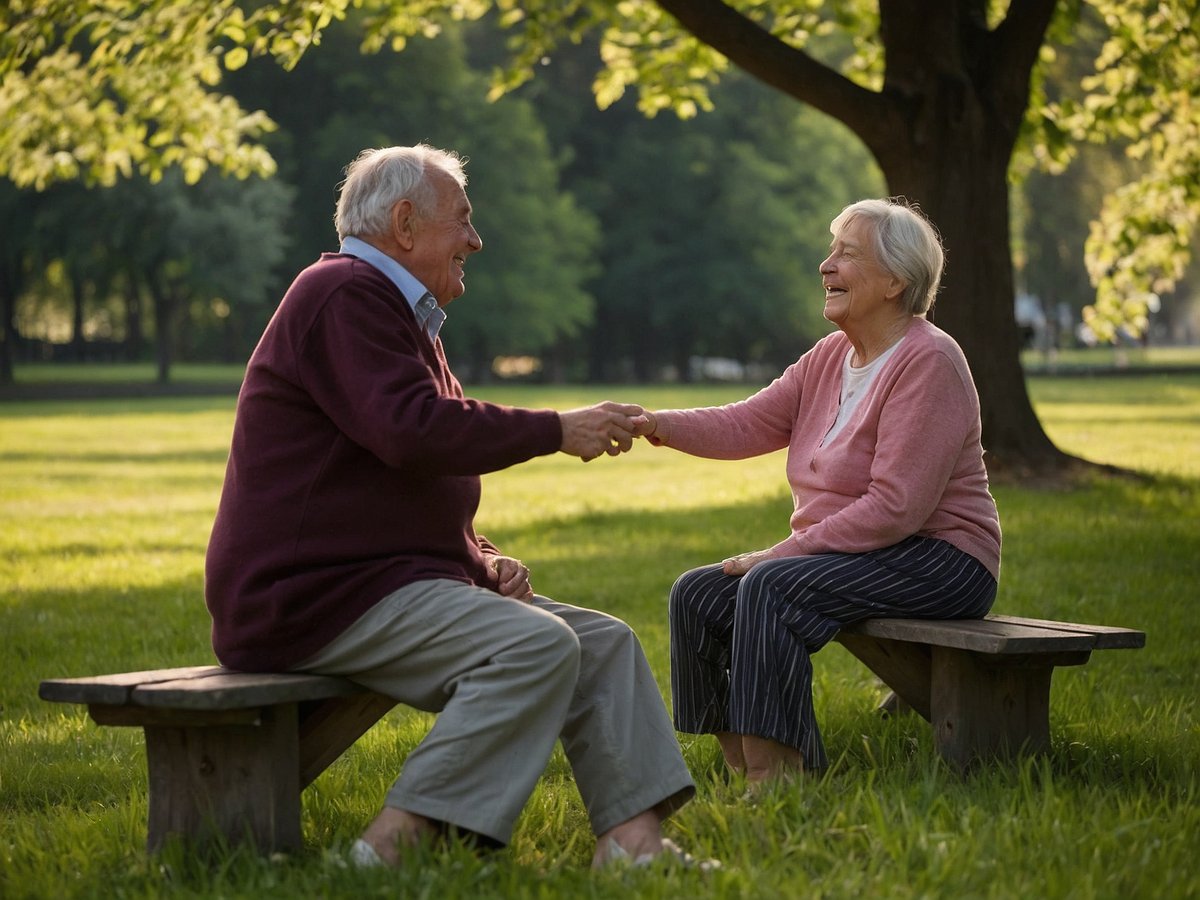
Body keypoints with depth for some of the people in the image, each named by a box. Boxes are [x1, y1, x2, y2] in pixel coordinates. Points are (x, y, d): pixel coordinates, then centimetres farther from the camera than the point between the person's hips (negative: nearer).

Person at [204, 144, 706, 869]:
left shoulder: (399, 315, 27)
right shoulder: (344, 297, -9)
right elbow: (412, 430, -24)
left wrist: (486, 563, 11)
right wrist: (558, 430, -16)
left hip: (392, 579, 11)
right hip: (316, 594, -11)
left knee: (606, 643, 2)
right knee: (538, 646, -28)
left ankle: (632, 838, -13)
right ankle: (396, 842, -29)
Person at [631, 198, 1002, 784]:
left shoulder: (927, 363, -16)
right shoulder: (831, 356, 13)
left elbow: (896, 506, -23)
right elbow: (748, 424, 5)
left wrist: (786, 553, -21)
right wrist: (655, 424, -12)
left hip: (938, 561, -9)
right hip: (851, 555, 9)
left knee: (771, 587, -30)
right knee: (697, 596, -5)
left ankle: (772, 781, -31)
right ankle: (742, 772, -5)